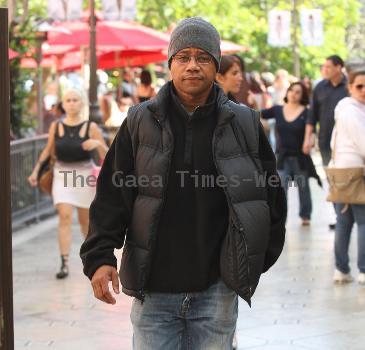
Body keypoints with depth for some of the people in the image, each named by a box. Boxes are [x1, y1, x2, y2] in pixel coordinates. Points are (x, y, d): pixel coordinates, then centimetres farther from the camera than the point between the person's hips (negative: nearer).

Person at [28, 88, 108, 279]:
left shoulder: (91, 127, -4)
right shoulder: (56, 126, 0)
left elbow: (106, 156, -3)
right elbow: (48, 150, 15)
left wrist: (98, 144, -23)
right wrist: (36, 170, 11)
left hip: (85, 175, 0)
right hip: (62, 175, 0)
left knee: (85, 220, 12)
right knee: (65, 217, -13)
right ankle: (64, 263, -14)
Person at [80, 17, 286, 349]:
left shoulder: (244, 125, 2)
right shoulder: (140, 122, 2)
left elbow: (271, 197, 10)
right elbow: (111, 195, 2)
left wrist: (253, 264, 10)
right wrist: (100, 257, -9)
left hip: (216, 289, 0)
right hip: (153, 290, 0)